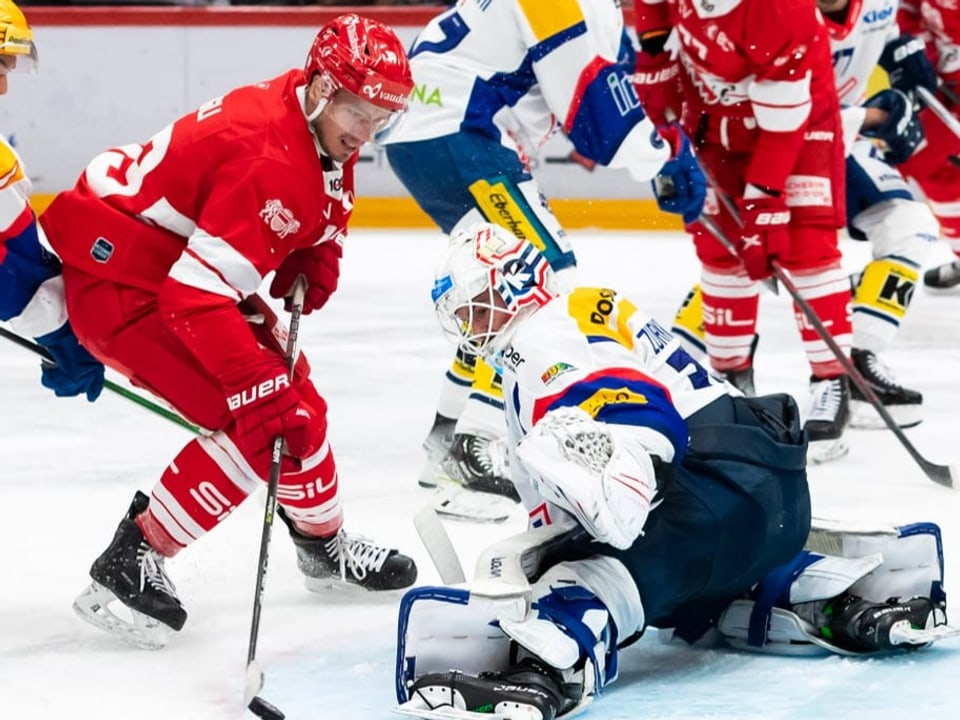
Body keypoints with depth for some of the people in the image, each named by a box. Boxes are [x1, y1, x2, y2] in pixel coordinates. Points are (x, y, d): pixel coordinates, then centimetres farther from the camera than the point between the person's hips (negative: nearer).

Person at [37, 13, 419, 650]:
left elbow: (318, 213, 23)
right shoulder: (272, 159, -30)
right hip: (118, 280, -10)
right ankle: (129, 566, -11)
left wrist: (314, 260, 3)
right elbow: (196, 296, -35)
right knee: (262, 423, -17)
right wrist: (257, 383, -36)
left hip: (178, 263, 10)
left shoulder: (322, 129, 0)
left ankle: (322, 539, 39)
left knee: (295, 398, 16)